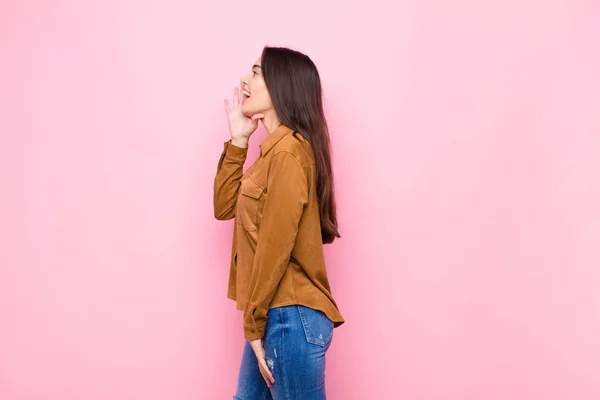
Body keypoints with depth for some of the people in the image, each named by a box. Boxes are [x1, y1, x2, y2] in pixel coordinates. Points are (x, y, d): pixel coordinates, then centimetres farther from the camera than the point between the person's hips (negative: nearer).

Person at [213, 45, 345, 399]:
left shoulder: (288, 150, -17)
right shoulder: (276, 150, 13)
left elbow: (276, 247, -19)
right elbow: (225, 206, 14)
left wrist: (254, 325, -14)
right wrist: (238, 141, 8)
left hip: (290, 317, -10)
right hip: (276, 313, 10)